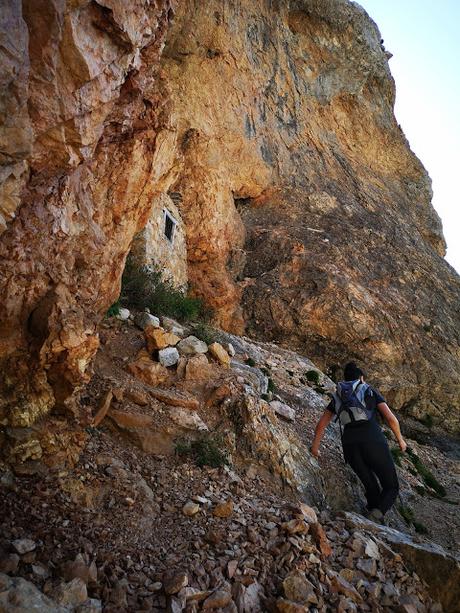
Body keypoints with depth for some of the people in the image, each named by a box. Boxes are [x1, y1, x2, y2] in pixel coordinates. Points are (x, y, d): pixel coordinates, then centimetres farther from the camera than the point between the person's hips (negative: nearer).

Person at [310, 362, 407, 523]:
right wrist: (400, 440, 23)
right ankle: (377, 514, -16)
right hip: (373, 441, -3)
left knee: (372, 488, 23)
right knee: (391, 488, 12)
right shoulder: (371, 391, 16)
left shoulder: (337, 397, 24)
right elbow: (391, 419, 6)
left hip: (350, 446, 3)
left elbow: (321, 424, 27)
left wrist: (315, 445, 43)